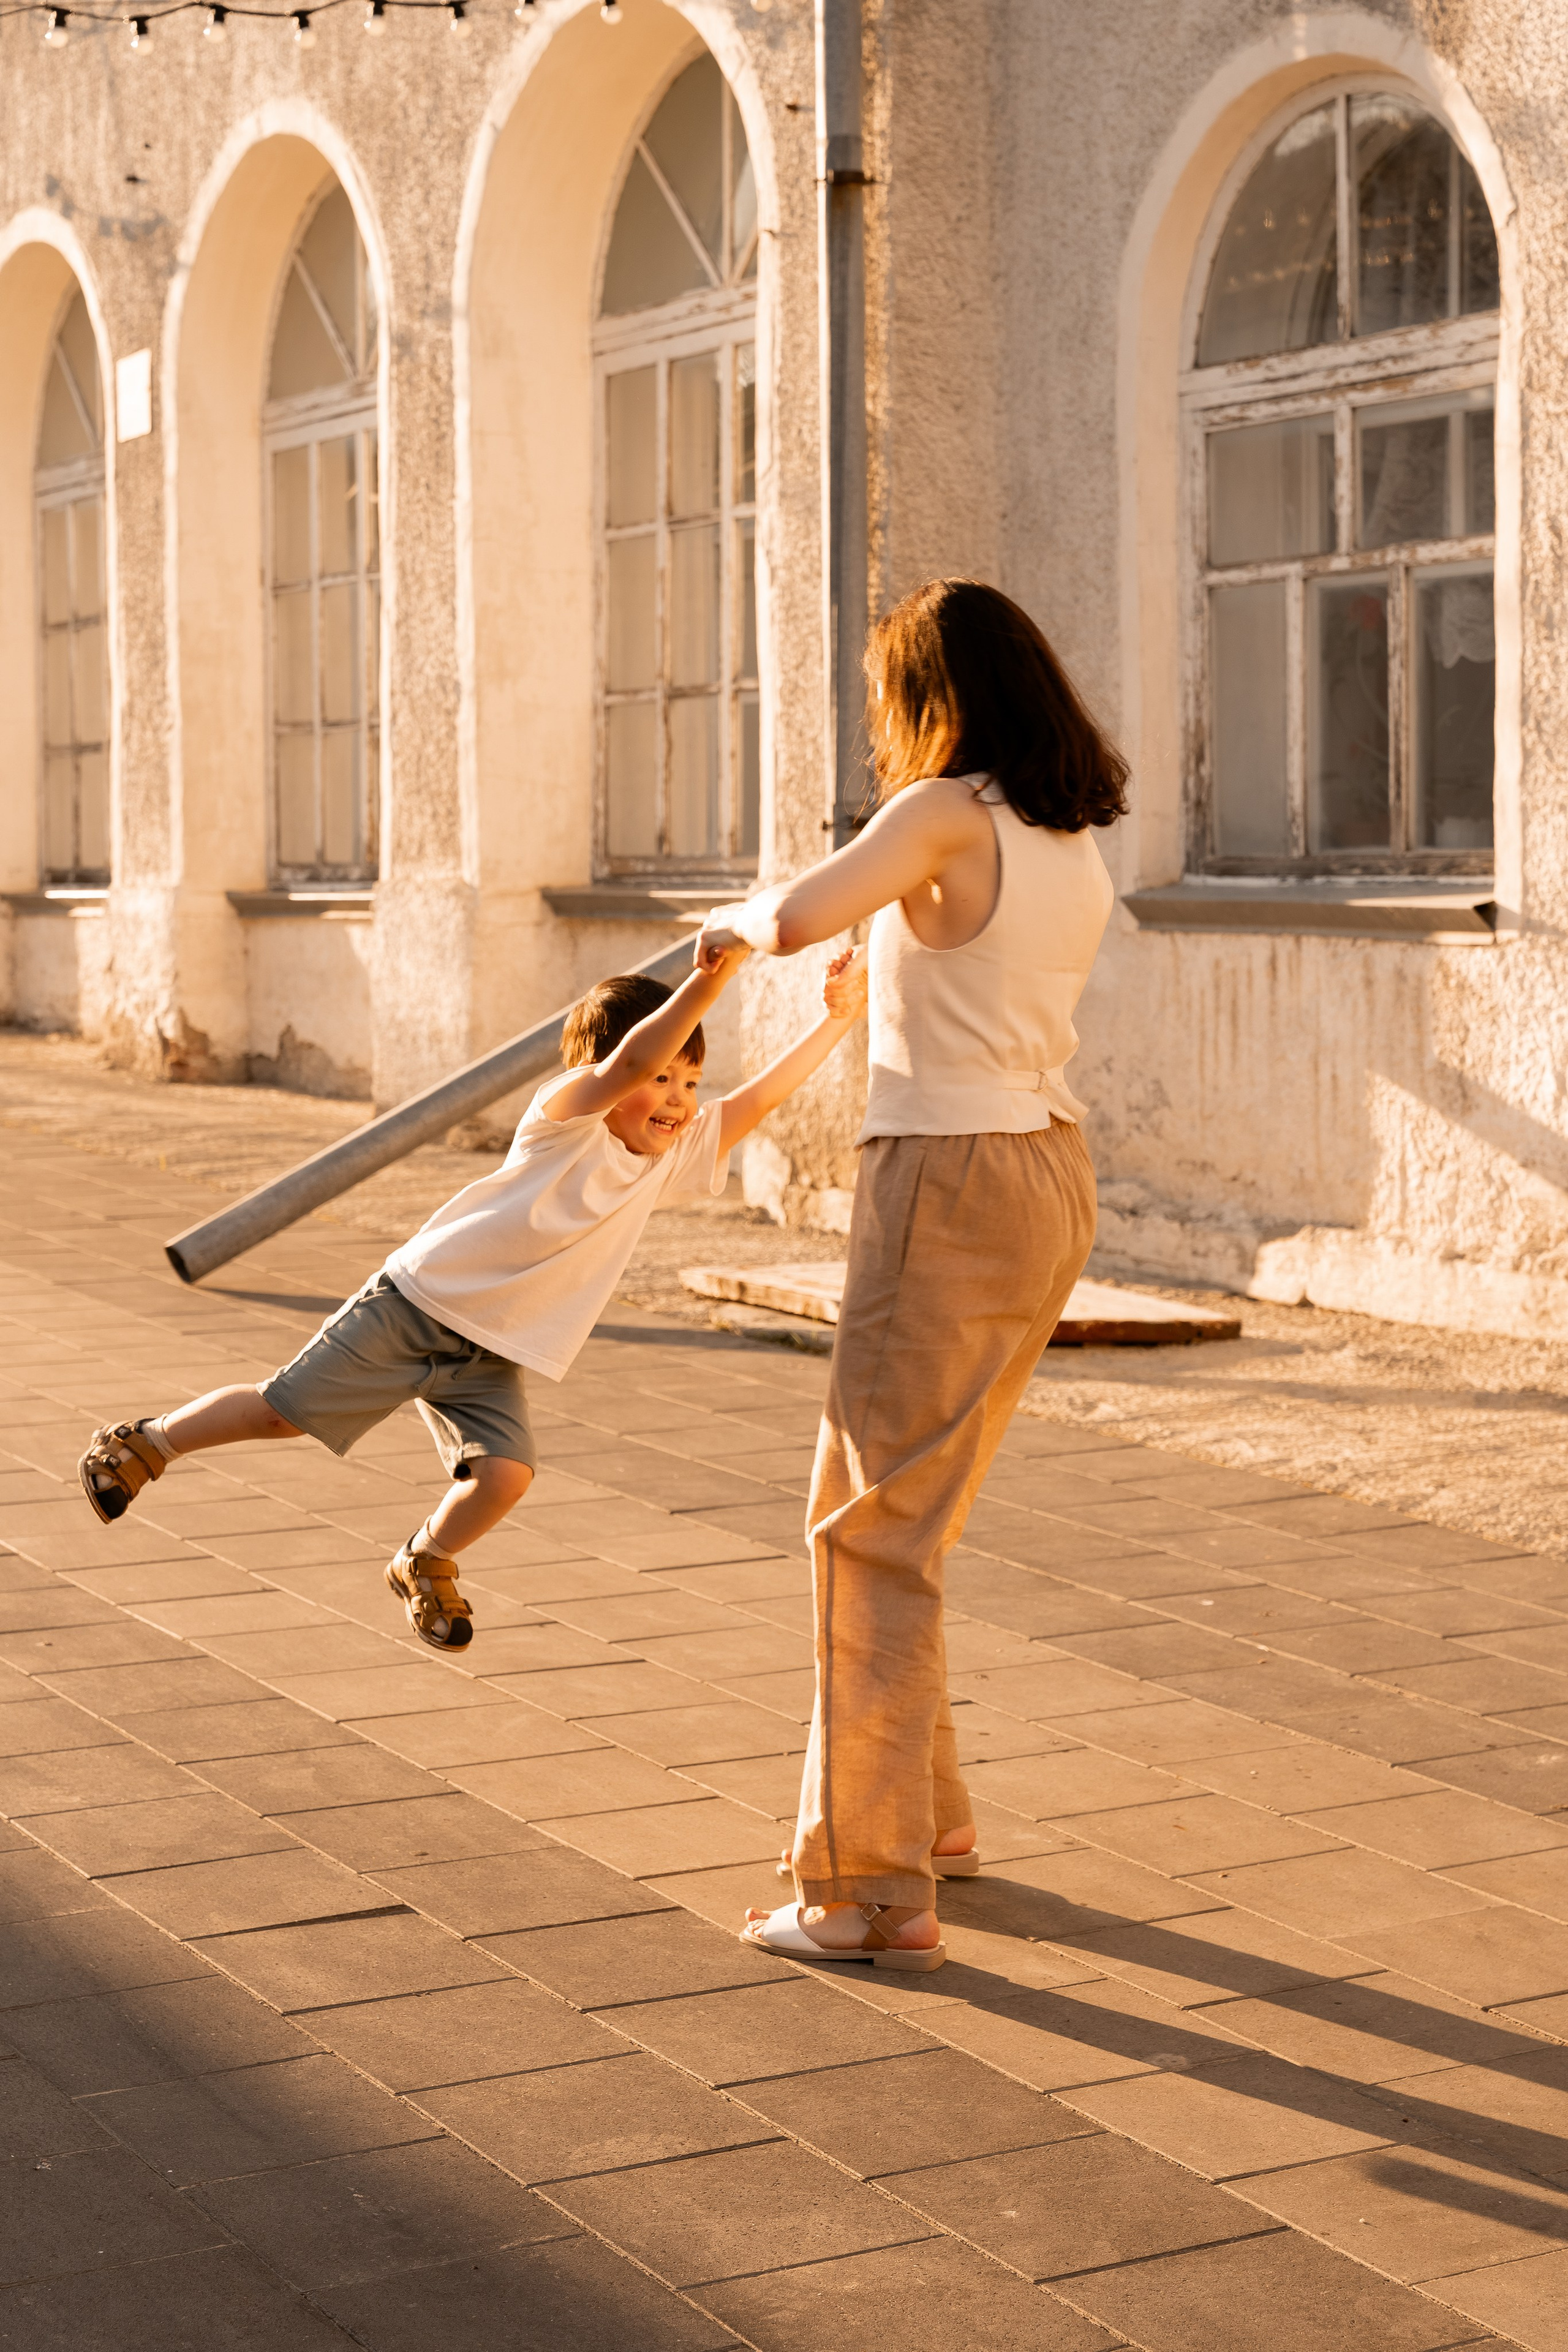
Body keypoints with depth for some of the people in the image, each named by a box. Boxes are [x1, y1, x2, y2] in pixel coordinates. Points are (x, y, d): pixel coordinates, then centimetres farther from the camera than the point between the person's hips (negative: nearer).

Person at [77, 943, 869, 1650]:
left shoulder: (679, 1153, -3)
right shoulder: (568, 1113, -20)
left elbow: (761, 1097, -6)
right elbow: (627, 1064, -40)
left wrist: (840, 1020, -16)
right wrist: (707, 981, -50)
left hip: (493, 1353, 5)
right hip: (424, 1298, -5)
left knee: (506, 1472, -14)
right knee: (283, 1411, 2)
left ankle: (425, 1563, 17)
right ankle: (144, 1444, 26)